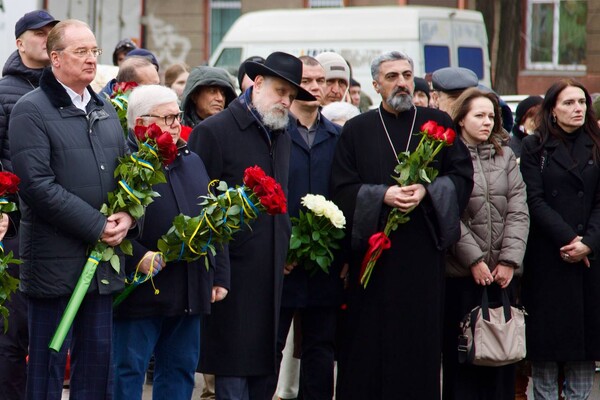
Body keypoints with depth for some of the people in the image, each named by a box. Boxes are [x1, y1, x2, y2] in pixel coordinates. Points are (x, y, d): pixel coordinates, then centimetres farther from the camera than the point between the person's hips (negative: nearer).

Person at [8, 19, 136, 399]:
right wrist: (97, 225, -17)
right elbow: (37, 185, -16)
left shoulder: (106, 111, 15)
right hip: (54, 261, -6)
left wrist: (127, 215, -3)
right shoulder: (31, 111, -8)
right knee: (48, 362, 0)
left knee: (98, 357, 10)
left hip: (102, 259, 6)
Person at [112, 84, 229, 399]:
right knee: (128, 372, -1)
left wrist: (219, 276, 15)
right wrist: (138, 257, -25)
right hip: (141, 293, -7)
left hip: (190, 293, 7)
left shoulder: (192, 162, 16)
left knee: (181, 370, 12)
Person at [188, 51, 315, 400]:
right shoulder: (213, 132, -6)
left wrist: (286, 251, 13)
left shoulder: (283, 136, 17)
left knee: (264, 371, 8)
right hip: (233, 276, -7)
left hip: (271, 278, 7)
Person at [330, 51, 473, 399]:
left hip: (424, 252, 1)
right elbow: (342, 188, 1)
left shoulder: (438, 124, 10)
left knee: (422, 340, 0)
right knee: (370, 341, -1)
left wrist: (427, 191, -13)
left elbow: (463, 175, 4)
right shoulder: (357, 130, 8)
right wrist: (383, 195, -14)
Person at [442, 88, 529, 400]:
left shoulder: (505, 156, 11)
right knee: (461, 357, 0)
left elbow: (518, 212, 4)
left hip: (502, 272, 4)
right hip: (461, 272, -4)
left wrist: (509, 259, -6)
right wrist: (474, 260, -12)